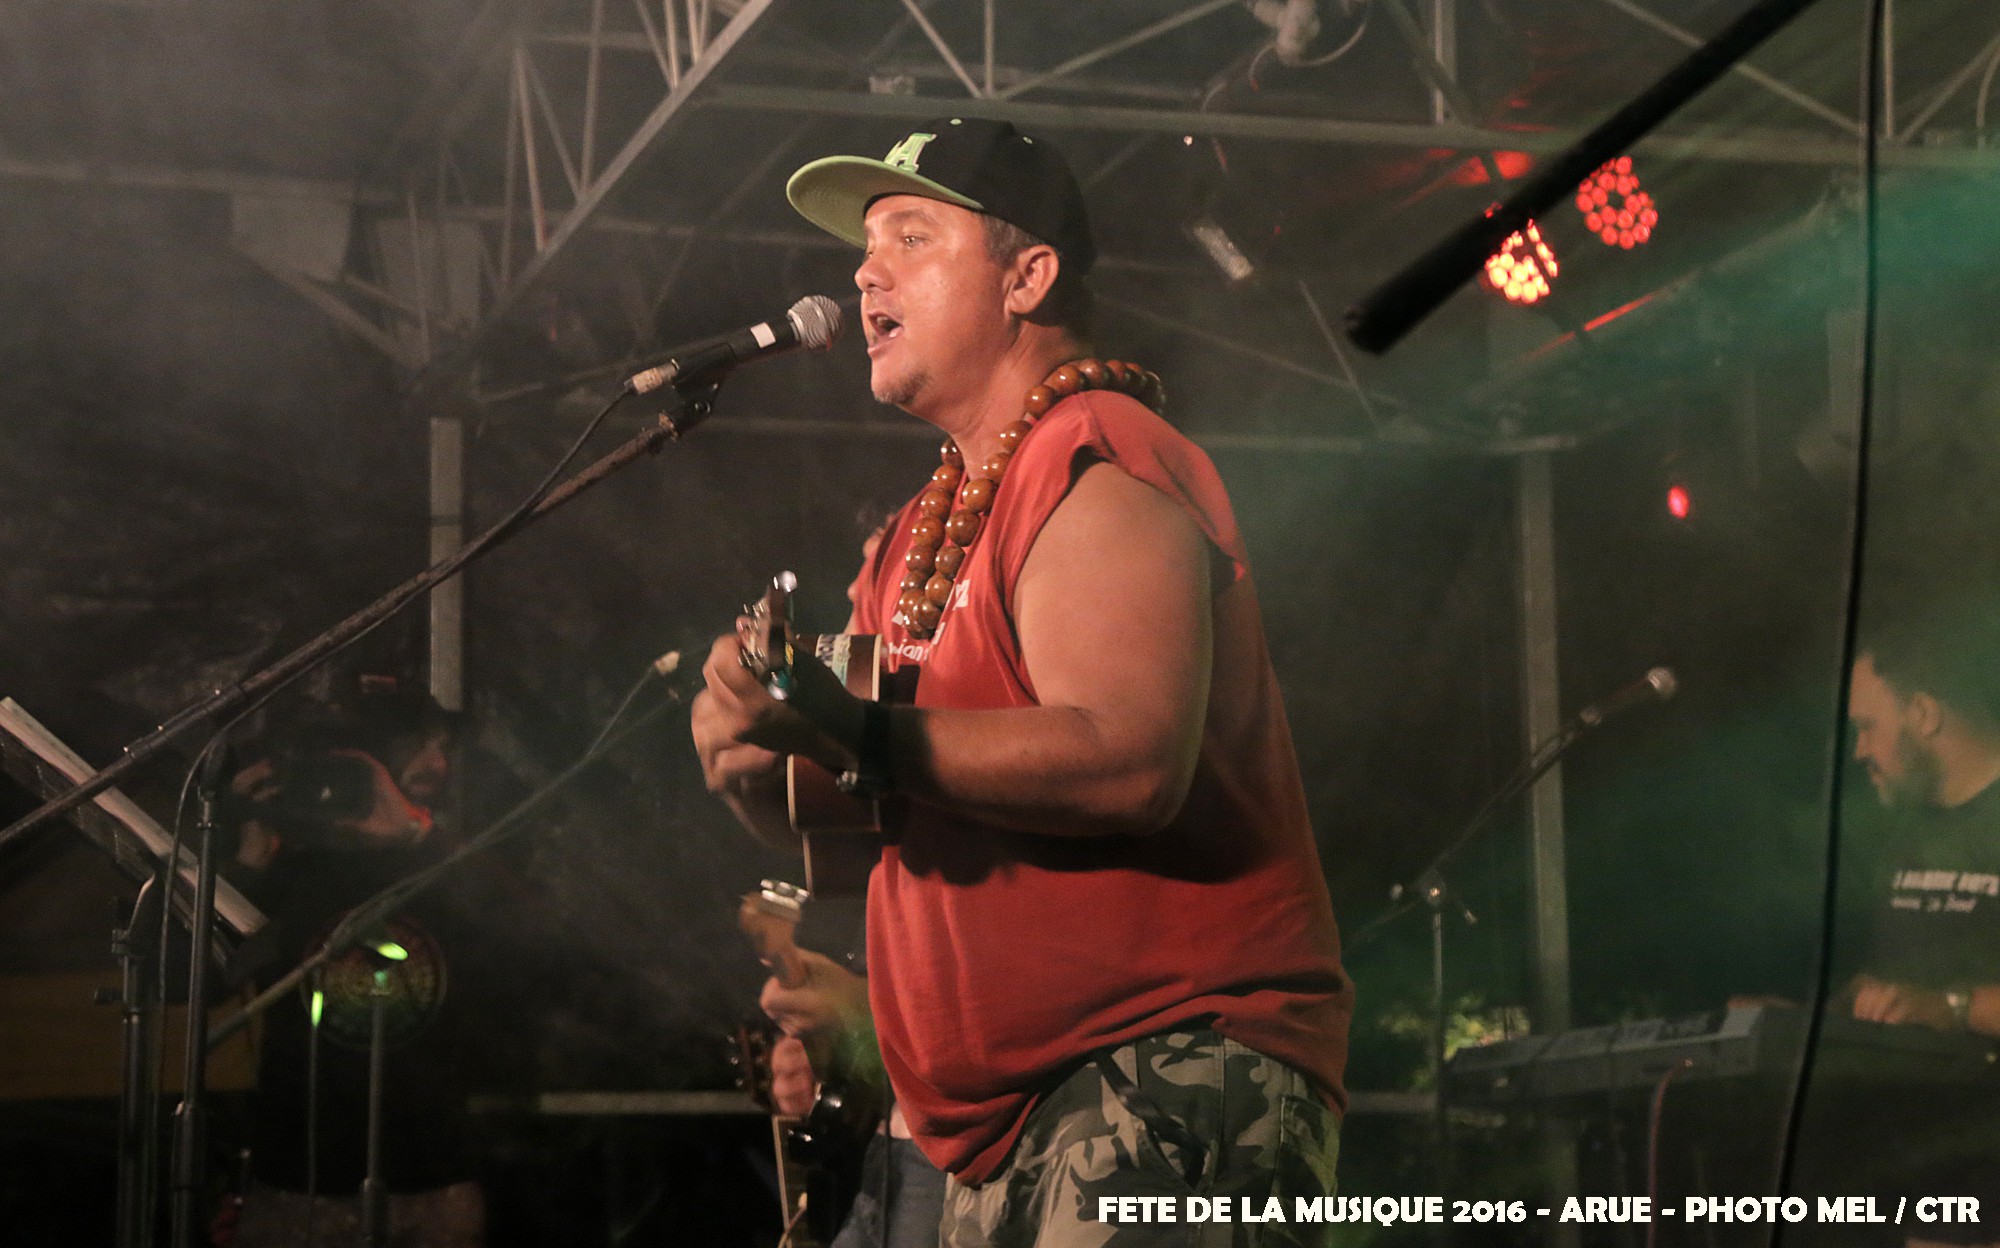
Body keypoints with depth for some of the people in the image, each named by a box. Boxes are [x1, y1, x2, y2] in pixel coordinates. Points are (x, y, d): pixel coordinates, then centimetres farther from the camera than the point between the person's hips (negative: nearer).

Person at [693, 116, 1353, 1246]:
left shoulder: (1093, 463, -9)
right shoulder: (931, 528, 21)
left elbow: (1130, 762, -25)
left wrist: (858, 735, -26)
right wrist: (758, 764, -1)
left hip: (1172, 1070, -10)